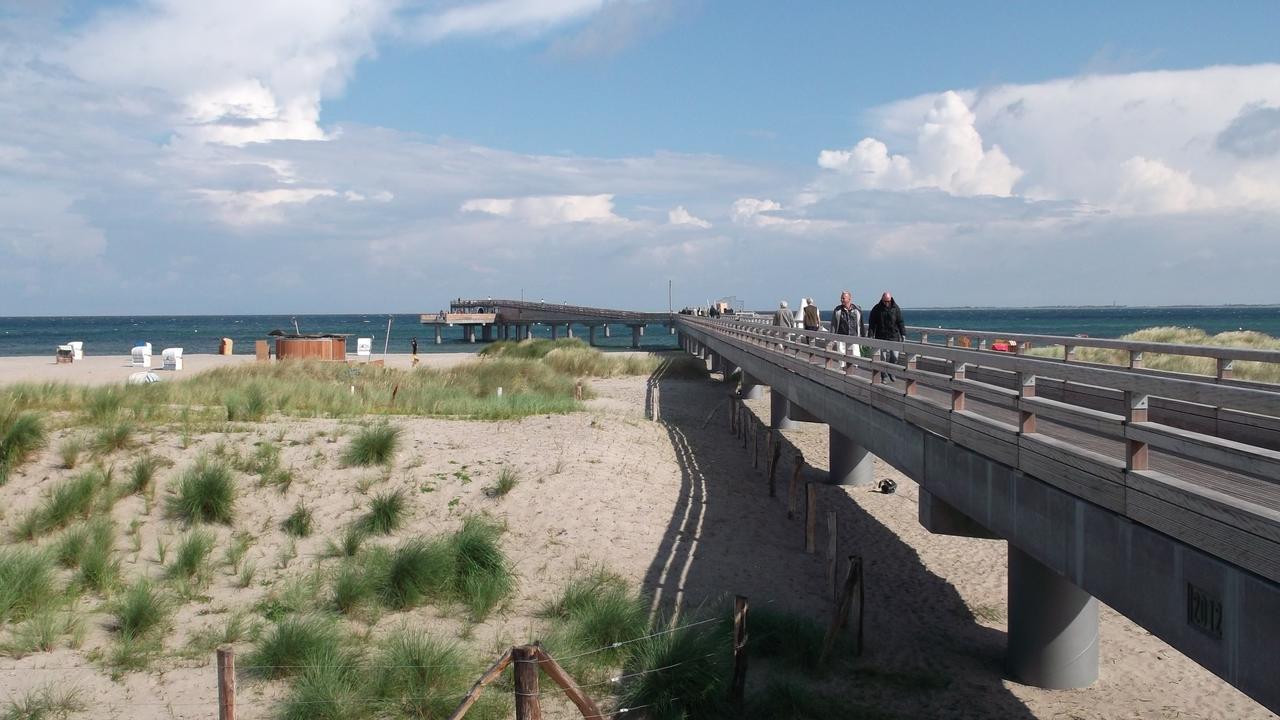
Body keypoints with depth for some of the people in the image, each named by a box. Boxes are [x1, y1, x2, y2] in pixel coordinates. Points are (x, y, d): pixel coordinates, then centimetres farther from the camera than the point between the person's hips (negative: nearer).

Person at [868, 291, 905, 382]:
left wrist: (903, 334, 1)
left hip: (894, 337, 1)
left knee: (894, 357, -5)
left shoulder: (895, 308, 4)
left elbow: (900, 322, 7)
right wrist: (871, 335, -2)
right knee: (883, 358, -3)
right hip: (881, 337, -1)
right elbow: (872, 323, 4)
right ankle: (883, 377, 5)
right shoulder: (876, 309, 1)